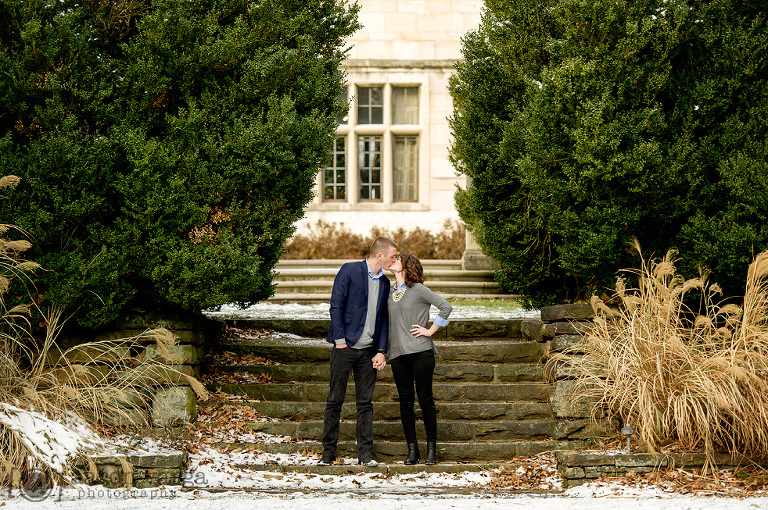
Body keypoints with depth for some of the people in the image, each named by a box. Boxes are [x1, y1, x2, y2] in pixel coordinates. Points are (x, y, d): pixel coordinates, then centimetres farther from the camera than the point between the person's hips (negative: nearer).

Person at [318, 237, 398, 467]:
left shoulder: (384, 282, 12)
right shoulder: (350, 271, -5)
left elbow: (383, 318, 14)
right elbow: (336, 306, -7)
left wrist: (381, 351, 3)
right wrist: (340, 340, -12)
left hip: (368, 351, 5)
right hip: (345, 345, -5)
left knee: (365, 402, 5)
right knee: (335, 400, -1)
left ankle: (365, 453, 8)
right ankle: (328, 452, 5)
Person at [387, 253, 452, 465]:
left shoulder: (418, 289, -4)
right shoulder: (391, 293, 15)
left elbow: (446, 307, -10)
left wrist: (430, 331, -9)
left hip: (420, 351, -6)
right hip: (398, 353, 6)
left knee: (425, 399, -3)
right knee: (405, 401, 4)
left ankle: (431, 448, 5)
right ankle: (412, 450, 9)